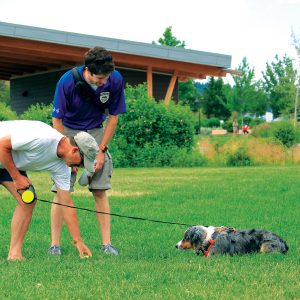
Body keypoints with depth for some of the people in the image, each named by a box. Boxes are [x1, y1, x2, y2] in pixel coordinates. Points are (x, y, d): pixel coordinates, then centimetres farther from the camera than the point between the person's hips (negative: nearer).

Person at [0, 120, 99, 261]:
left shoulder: (62, 167, -9)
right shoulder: (42, 138, -35)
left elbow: (66, 204, -4)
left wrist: (78, 241, -6)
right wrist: (16, 177, -22)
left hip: (11, 164, 8)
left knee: (28, 201, -6)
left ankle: (15, 254, -3)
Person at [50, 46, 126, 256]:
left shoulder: (115, 81, -18)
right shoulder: (67, 81, -25)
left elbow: (113, 117, -4)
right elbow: (57, 120, -15)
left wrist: (101, 151, -7)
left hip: (96, 132, 2)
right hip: (68, 132, -2)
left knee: (100, 191, -4)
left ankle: (106, 243, 0)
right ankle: (55, 244, -3)